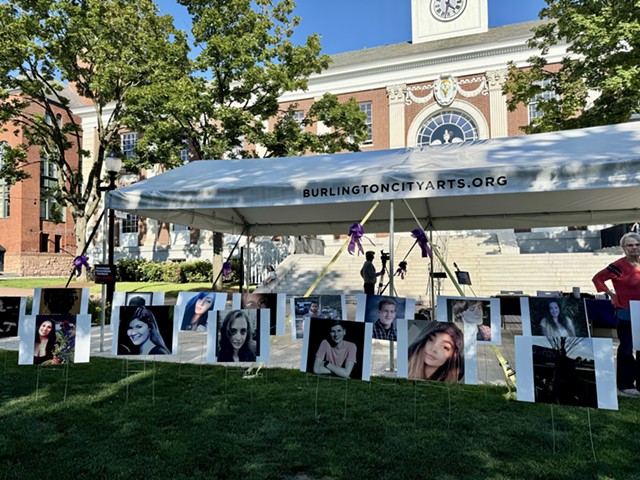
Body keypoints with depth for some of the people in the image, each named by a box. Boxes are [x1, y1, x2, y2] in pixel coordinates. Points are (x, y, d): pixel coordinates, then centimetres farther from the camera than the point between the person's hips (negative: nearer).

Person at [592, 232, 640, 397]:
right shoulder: (619, 265, -13)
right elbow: (597, 278, -10)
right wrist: (611, 294, -12)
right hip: (626, 313, -6)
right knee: (626, 349, 3)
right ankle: (624, 385, 15)